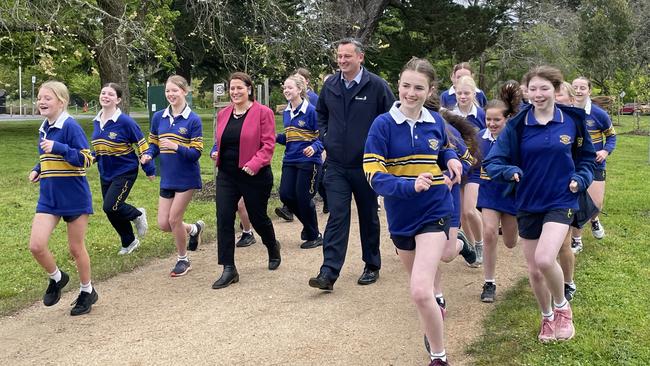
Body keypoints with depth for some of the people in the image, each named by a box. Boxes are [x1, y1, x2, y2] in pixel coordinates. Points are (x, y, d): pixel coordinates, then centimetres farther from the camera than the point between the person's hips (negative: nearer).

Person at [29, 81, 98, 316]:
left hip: (74, 197, -6)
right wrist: (37, 169, 5)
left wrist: (58, 148, -28)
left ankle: (87, 292, 28)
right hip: (49, 197, 6)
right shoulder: (44, 129, 9)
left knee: (76, 248, 7)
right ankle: (56, 278, 22)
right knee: (36, 245, -7)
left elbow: (86, 159, -19)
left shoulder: (70, 126, -14)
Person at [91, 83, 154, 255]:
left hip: (125, 172, -7)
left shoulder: (125, 121, -18)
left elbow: (142, 145, -12)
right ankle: (129, 242, 33)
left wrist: (149, 169, -9)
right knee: (112, 212, 12)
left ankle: (138, 215, 13)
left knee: (110, 207, -17)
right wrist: (91, 158, 0)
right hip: (105, 174, 7)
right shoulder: (96, 122, 3)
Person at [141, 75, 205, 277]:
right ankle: (194, 229, 36)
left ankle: (183, 260, 19)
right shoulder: (158, 117, 4)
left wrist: (176, 147, -29)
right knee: (163, 224, 5)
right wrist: (148, 155, -10)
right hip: (167, 178, 5)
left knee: (174, 219, -3)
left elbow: (196, 152, -13)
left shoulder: (193, 120, -11)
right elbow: (154, 144, 11)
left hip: (186, 178, -5)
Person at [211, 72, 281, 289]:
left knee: (258, 218, 10)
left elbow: (268, 144, -13)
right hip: (226, 175, 5)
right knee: (224, 219, -6)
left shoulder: (263, 112, -7)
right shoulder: (223, 114, 10)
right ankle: (229, 270, -1)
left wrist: (254, 164, -24)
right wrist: (215, 152, 4)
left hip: (254, 176, -5)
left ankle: (273, 248, 43)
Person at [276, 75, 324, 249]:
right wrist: (276, 137, 0)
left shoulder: (311, 110, -11)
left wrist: (315, 147, -29)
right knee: (286, 195, 1)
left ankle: (314, 236, 16)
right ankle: (308, 224, 26)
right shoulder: (286, 112, 10)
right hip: (290, 160, 7)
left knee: (303, 198, -3)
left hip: (308, 161, -7)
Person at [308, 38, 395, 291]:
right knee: (337, 217, -4)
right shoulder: (330, 86, 4)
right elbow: (321, 114, 22)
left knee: (369, 216, 11)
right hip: (336, 165, 2)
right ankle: (329, 273, -8)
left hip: (366, 164, -2)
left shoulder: (376, 85, -9)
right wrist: (324, 136, 9)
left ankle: (372, 267, 27)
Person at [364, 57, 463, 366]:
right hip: (401, 216, 1)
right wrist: (411, 185, -33)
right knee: (419, 285, 22)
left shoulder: (436, 122, -2)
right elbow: (375, 177, -17)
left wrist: (451, 159, -4)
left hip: (434, 211, -1)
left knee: (420, 291, -18)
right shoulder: (383, 125, -12)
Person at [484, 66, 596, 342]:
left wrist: (581, 178, -7)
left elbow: (586, 157, 12)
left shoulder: (572, 120, -3)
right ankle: (547, 318, 36)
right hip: (528, 203, 2)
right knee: (534, 269, 10)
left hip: (561, 201, -2)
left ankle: (562, 306, 6)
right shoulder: (517, 125, -6)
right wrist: (509, 171, -28)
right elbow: (493, 162, -7)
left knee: (545, 259, -23)